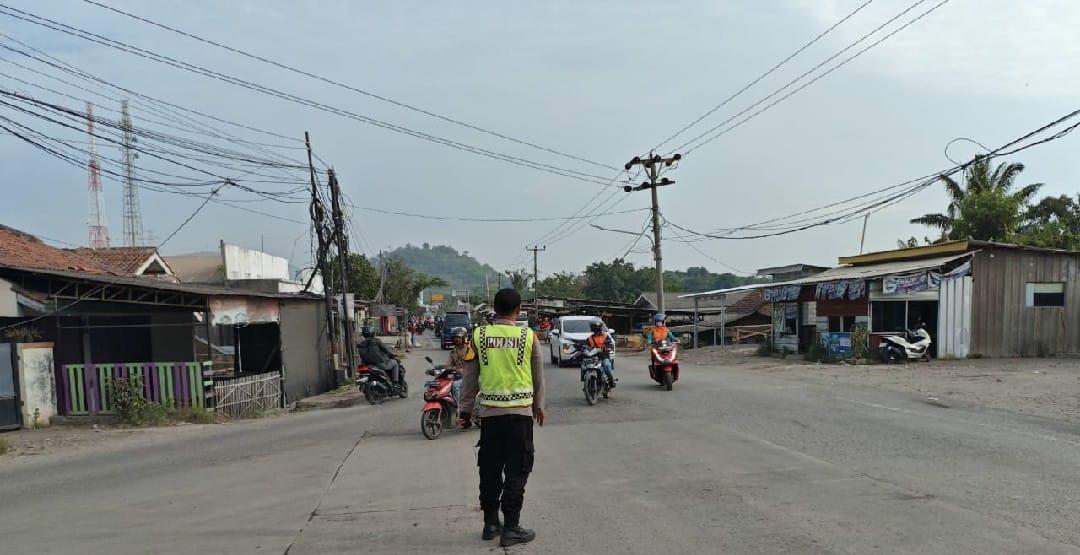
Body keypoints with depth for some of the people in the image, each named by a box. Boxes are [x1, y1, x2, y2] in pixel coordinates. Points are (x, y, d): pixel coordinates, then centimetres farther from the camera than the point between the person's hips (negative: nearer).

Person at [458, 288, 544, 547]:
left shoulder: (479, 335, -1)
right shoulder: (528, 337, -3)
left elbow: (470, 376, 4)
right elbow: (538, 376, 7)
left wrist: (465, 408, 15)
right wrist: (539, 405, 22)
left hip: (490, 411, 2)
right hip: (520, 411, -2)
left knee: (490, 469, 13)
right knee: (516, 470, 5)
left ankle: (490, 523, 22)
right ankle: (511, 528, 6)